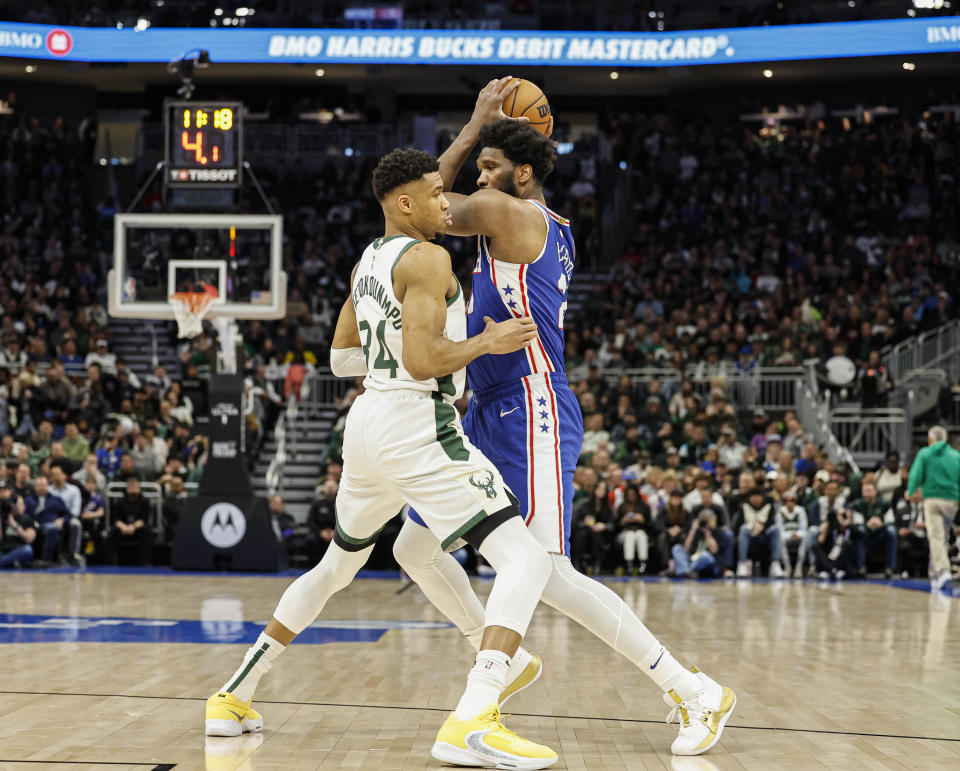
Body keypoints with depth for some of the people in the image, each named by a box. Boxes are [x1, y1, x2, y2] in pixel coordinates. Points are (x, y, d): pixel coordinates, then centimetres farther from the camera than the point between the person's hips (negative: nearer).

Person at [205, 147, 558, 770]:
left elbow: (341, 358, 25)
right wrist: (487, 342, -9)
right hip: (419, 425, -9)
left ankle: (236, 696, 33)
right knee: (526, 560, -13)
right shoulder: (428, 259, -11)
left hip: (368, 420, 9)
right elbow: (422, 362, -20)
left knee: (339, 565, 29)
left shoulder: (367, 261, 17)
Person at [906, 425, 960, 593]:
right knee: (942, 538, 13)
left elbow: (915, 476, -3)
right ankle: (937, 577, 17)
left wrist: (911, 492, 12)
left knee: (935, 537, -11)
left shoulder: (924, 454, 4)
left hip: (932, 499, -3)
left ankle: (943, 570, -30)